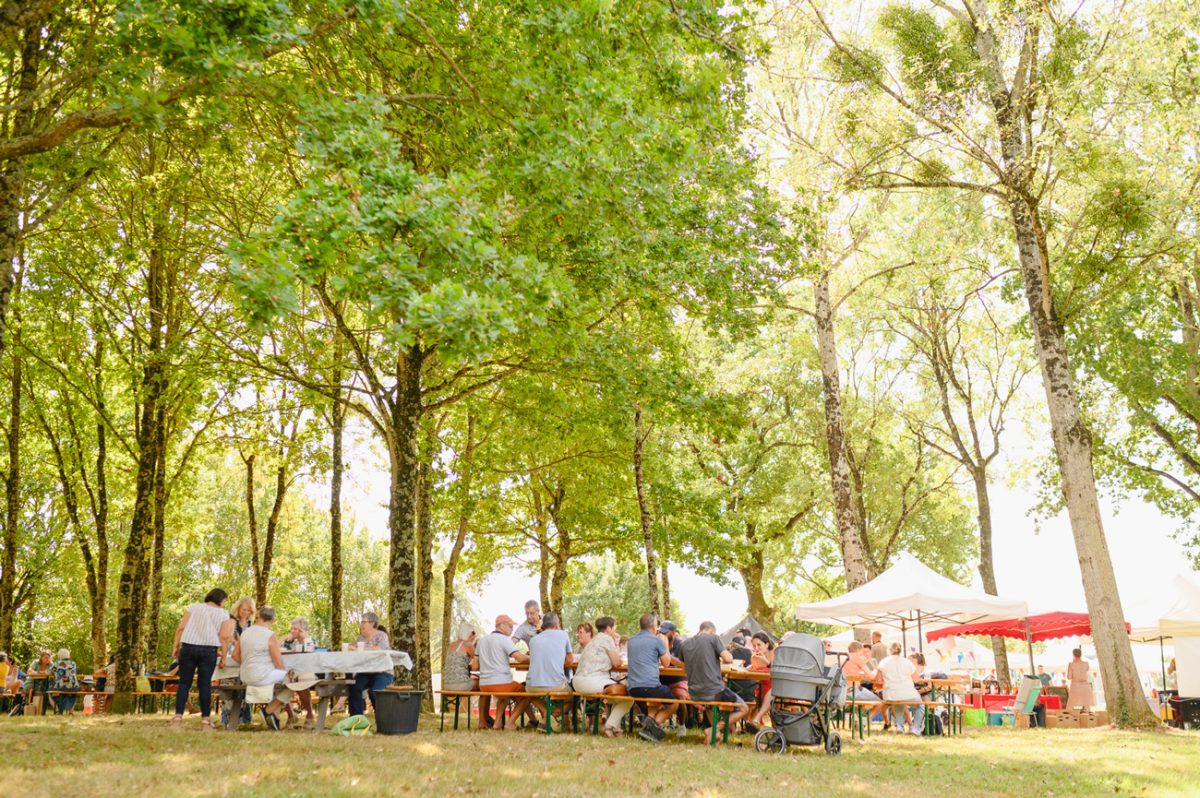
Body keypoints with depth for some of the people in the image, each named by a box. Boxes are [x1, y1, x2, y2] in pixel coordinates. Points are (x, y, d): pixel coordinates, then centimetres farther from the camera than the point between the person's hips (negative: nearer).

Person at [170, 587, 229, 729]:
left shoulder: (194, 607, 14)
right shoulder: (223, 614, 9)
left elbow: (181, 627, 5)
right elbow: (223, 636, 0)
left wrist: (175, 646, 8)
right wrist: (223, 656, 4)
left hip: (188, 647, 1)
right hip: (209, 650, -1)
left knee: (184, 682, 5)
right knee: (205, 683, 3)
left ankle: (178, 717, -1)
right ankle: (205, 719, 1)